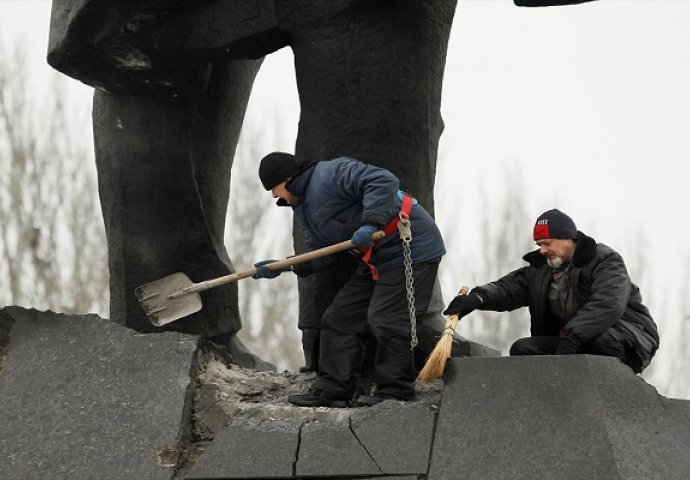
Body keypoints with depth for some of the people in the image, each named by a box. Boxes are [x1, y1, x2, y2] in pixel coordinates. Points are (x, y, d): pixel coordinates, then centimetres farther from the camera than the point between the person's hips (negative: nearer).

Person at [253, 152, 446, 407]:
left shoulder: (331, 173, -17)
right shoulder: (303, 209, 15)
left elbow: (383, 181, -28)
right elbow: (321, 255, 15)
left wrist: (371, 223, -36)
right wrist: (284, 266, 4)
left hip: (412, 250, -11)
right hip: (374, 259, 11)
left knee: (385, 320, -14)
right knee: (340, 318, 8)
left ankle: (395, 392, -1)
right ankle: (332, 389, 12)